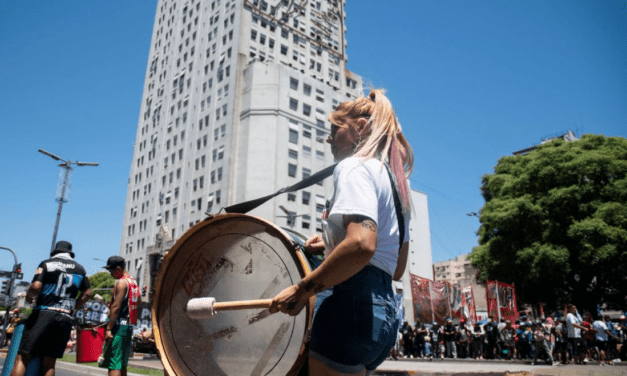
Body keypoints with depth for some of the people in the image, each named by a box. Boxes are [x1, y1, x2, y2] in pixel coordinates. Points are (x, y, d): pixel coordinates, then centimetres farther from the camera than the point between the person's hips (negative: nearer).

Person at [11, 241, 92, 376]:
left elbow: (36, 286, -10)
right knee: (49, 363, 7)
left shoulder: (47, 264, 4)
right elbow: (87, 293, 18)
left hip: (43, 314, -3)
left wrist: (29, 297, 10)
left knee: (22, 358, -2)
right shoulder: (79, 268, 15)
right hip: (65, 319, 3)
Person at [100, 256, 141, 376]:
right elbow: (139, 301, 24)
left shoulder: (121, 282, -11)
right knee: (122, 364, 16)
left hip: (119, 326, -9)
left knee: (113, 364, -9)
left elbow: (116, 307, -17)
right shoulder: (134, 283, 15)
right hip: (130, 326, 9)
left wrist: (108, 329, -18)